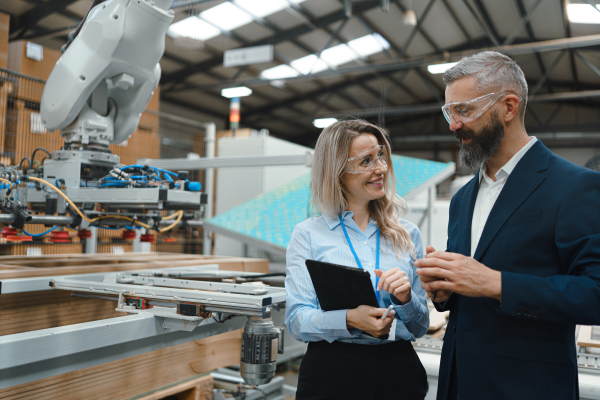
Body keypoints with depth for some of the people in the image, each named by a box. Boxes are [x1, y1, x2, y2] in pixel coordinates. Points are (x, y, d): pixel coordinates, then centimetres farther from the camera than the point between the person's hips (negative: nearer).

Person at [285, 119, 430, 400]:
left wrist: (405, 299, -13)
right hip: (330, 371, -2)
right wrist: (349, 319, -23)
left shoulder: (408, 235, 4)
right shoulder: (308, 235, -3)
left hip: (398, 372, 3)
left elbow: (420, 327, 8)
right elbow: (296, 320, -7)